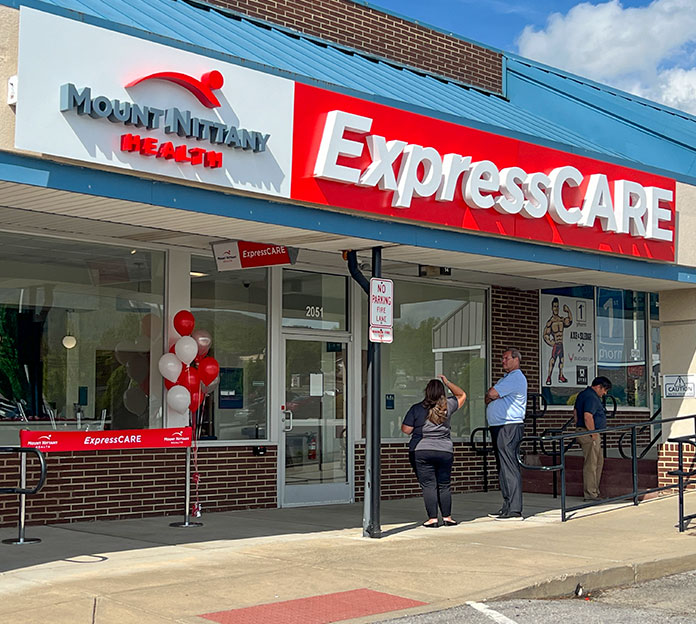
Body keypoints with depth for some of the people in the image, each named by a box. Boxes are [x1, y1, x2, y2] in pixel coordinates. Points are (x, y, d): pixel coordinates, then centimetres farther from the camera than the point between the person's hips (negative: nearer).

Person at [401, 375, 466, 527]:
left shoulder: (416, 408, -3)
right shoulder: (448, 406, 3)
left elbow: (406, 429, -2)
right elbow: (462, 395, 21)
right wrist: (447, 383, 21)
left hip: (421, 452, -2)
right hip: (445, 452, 2)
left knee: (428, 486, -1)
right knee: (444, 486, 11)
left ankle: (433, 518, -4)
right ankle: (447, 517, 14)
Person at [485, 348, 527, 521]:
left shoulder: (516, 378, -11)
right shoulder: (506, 378, 23)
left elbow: (491, 394, -18)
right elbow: (489, 398, 20)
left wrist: (489, 395, 3)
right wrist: (489, 397, -2)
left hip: (509, 427, -10)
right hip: (499, 428, 11)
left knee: (510, 468, -11)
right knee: (503, 468, 12)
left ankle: (514, 511, -12)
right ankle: (507, 508, 17)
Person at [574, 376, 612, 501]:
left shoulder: (583, 394, 16)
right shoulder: (592, 398, -18)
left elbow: (575, 411, 24)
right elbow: (588, 417, -27)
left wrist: (578, 427, 22)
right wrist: (594, 435, -20)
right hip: (589, 434, -11)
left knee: (599, 461, 17)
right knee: (591, 464, -5)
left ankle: (594, 490, 23)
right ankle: (590, 494, -1)